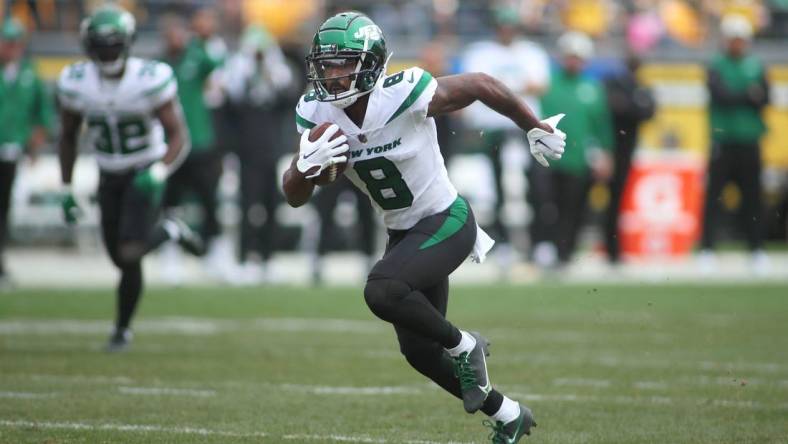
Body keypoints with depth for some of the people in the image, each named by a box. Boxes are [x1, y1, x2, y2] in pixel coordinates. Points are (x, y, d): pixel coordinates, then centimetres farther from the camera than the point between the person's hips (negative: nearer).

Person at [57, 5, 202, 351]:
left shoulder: (151, 79, -21)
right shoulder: (76, 83, -10)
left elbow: (179, 137, -17)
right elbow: (68, 136, 6)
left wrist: (159, 172, -34)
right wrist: (66, 190, 4)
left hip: (146, 175, -4)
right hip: (109, 177, 4)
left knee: (130, 253, -17)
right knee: (122, 260, 6)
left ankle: (122, 327, 6)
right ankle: (168, 232, 37)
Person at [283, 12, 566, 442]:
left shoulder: (406, 95, -26)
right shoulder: (317, 115, -10)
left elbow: (482, 85, -10)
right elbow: (294, 196, -6)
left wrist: (536, 128, 2)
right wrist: (306, 165, -29)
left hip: (447, 223, -7)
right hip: (402, 234, 7)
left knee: (382, 291, -30)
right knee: (419, 351, 12)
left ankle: (463, 346, -4)